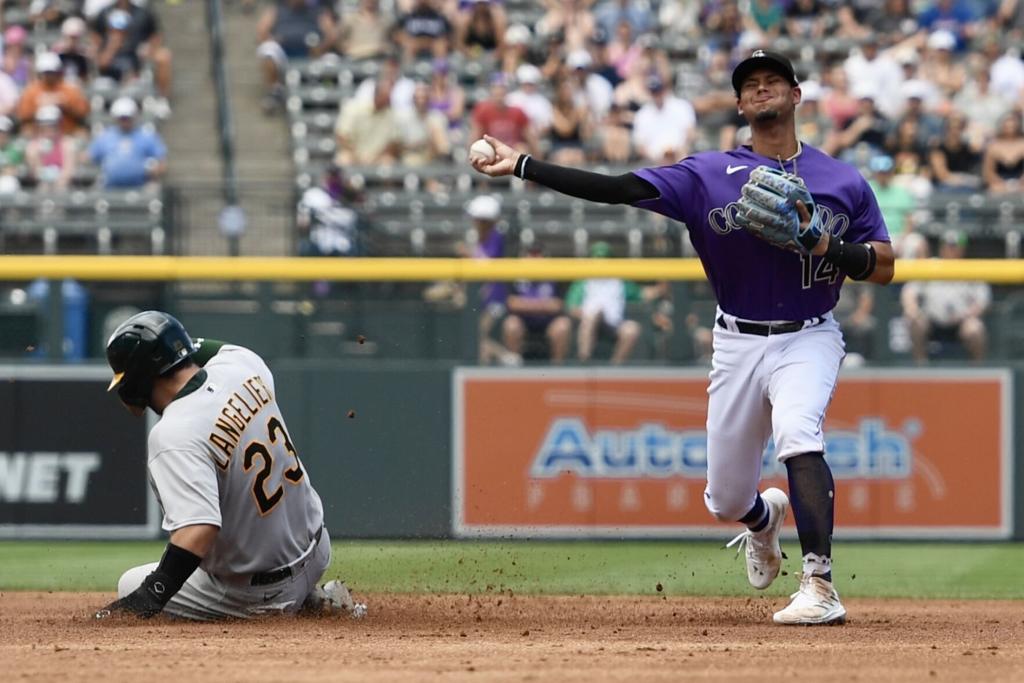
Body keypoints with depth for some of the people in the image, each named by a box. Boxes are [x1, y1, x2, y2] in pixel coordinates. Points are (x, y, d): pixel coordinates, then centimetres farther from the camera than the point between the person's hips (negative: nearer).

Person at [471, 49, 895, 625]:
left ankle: (821, 588, -34)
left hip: (808, 339, -2)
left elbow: (884, 268, 0)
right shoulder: (708, 176, -2)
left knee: (798, 433, -33)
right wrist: (522, 166, -17)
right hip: (738, 344, 2)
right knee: (726, 502, 6)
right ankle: (767, 516, 46)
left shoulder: (844, 182, 0)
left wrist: (825, 245, -20)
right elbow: (619, 189, -9)